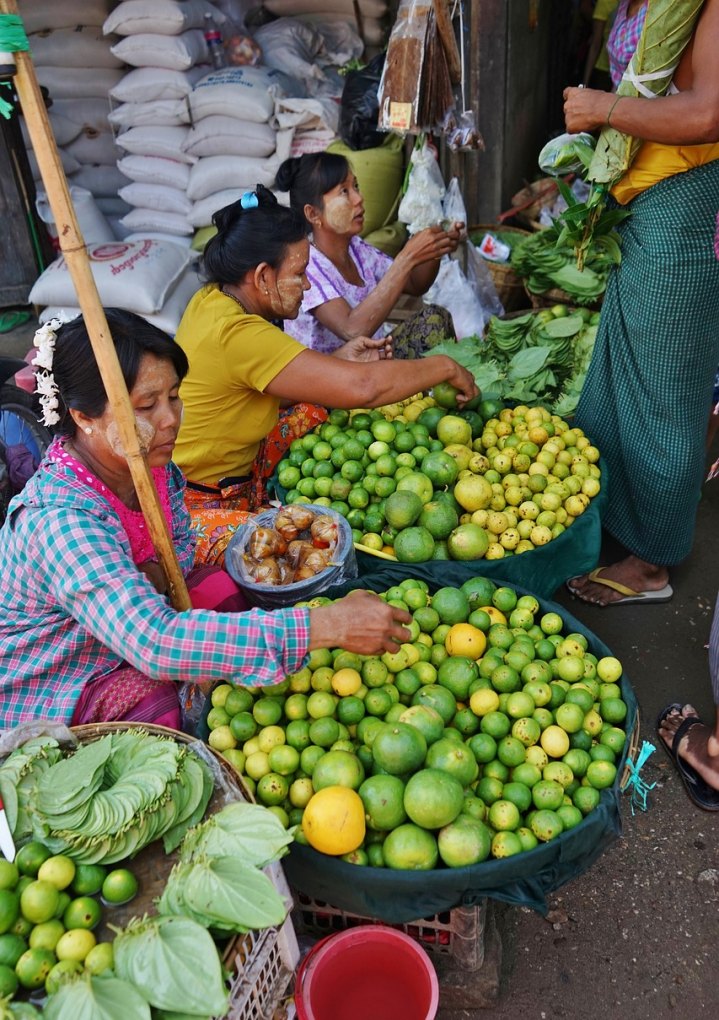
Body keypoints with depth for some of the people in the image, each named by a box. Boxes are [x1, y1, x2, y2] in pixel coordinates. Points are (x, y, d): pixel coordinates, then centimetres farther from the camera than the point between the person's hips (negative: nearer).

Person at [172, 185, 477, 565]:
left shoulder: (213, 299, 1)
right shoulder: (237, 334, -29)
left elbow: (271, 388, 12)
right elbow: (362, 387, -31)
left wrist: (338, 360, -1)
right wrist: (444, 367, -16)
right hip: (204, 508, -10)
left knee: (322, 411, 9)